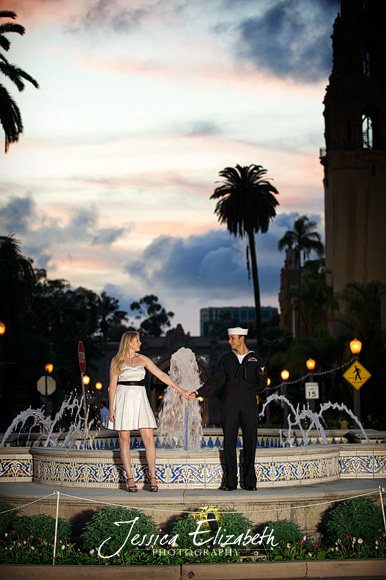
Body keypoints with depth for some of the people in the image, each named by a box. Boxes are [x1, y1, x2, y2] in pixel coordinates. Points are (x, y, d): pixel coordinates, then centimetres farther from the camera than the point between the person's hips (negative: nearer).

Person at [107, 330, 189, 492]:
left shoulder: (142, 359, 9)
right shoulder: (117, 360, 0)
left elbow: (161, 375, 9)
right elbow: (112, 386, -1)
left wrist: (180, 390, 7)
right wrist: (111, 409, -8)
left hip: (140, 400, 3)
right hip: (123, 400, -3)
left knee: (149, 439, -4)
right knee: (124, 440, -1)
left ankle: (152, 478, 1)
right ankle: (129, 479, 5)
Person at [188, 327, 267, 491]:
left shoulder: (256, 360, 6)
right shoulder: (226, 359, 10)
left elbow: (262, 383, 12)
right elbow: (215, 381, 8)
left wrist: (249, 392, 2)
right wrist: (198, 393, 0)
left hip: (249, 405, -1)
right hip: (230, 406, 1)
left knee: (249, 442, -1)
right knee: (229, 443, -1)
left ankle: (249, 481, 5)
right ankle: (230, 481, 4)